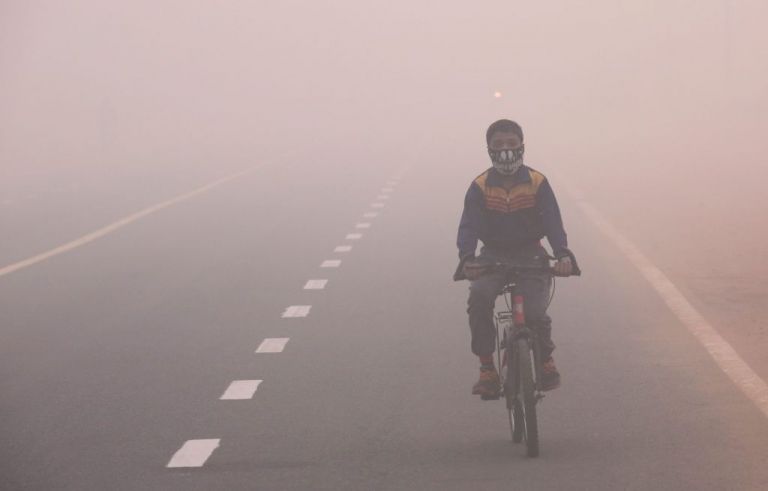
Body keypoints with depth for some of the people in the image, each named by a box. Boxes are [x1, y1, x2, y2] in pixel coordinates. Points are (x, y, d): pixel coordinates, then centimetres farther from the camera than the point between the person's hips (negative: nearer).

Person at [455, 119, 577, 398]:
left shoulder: (537, 183, -5)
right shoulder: (480, 187, -4)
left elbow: (553, 221, -13)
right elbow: (469, 225, -14)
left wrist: (563, 255, -32)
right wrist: (467, 259, -34)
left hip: (530, 255, -1)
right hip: (493, 257, 1)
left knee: (535, 312, -22)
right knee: (478, 297, -29)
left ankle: (546, 360, 10)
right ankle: (487, 368, -17)